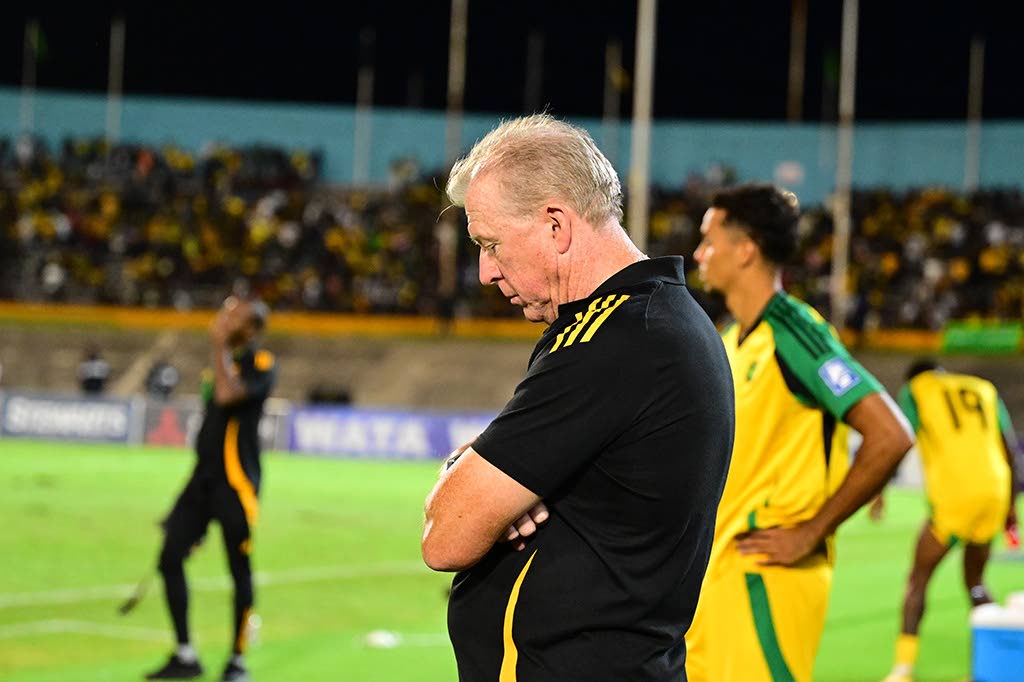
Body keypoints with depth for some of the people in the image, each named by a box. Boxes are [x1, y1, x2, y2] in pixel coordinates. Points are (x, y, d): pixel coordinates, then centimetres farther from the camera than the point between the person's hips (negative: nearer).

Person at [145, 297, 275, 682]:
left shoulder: (261, 364, -9)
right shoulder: (225, 361, 16)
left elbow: (228, 394, -28)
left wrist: (219, 345, -19)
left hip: (235, 482, -8)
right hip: (204, 476, 8)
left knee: (239, 570, 1)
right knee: (170, 558, 1)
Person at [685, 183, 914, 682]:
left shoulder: (793, 335, -13)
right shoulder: (732, 341, 13)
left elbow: (890, 437, -20)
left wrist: (810, 533, -17)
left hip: (769, 579, -9)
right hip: (716, 573, 9)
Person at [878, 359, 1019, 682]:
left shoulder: (916, 389, 10)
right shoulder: (985, 389, 22)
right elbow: (1009, 449, 19)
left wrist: (880, 492, -5)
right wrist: (1010, 506, 24)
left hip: (952, 497, -4)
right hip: (994, 491, 5)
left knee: (918, 579, 4)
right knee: (974, 581, 20)